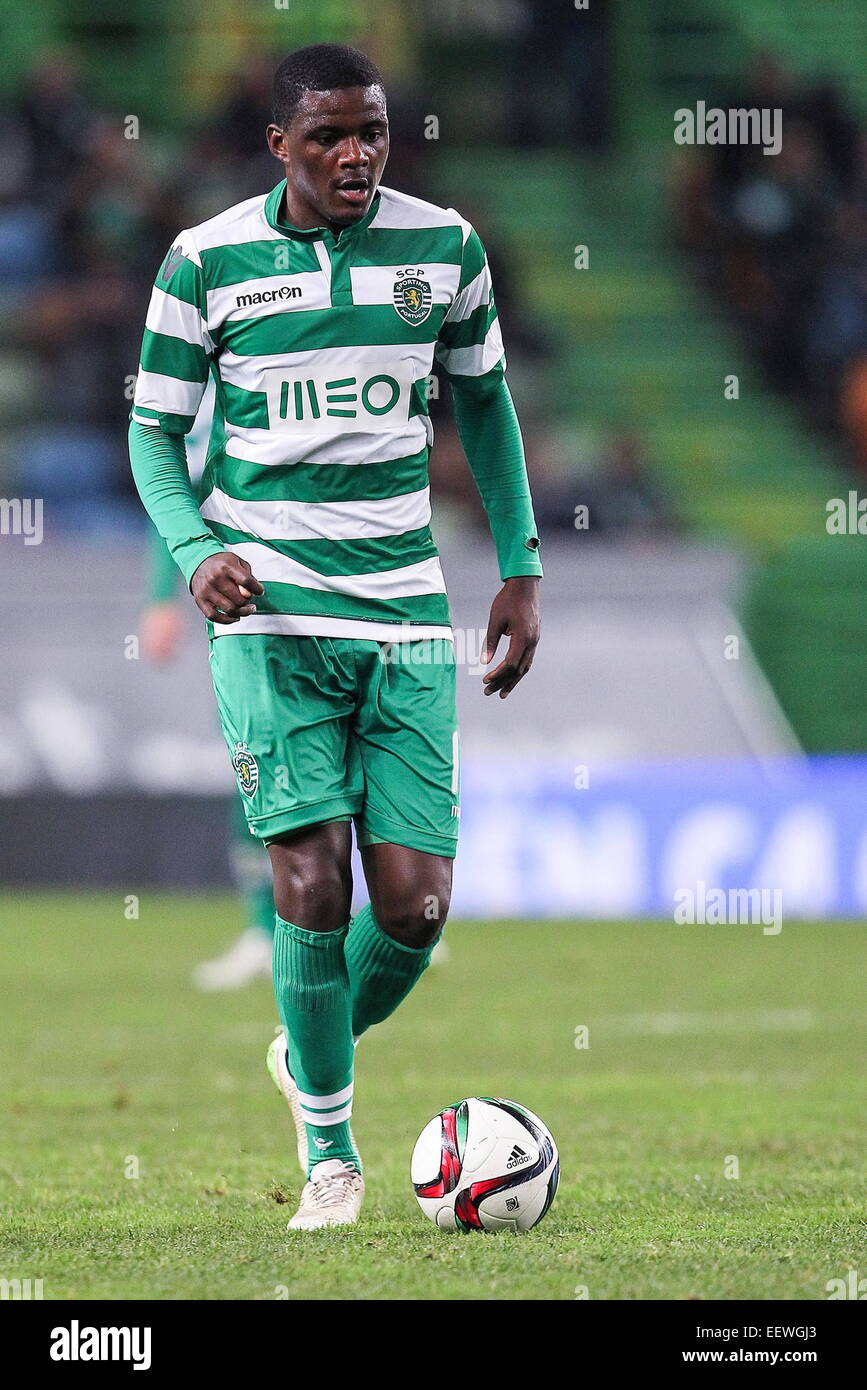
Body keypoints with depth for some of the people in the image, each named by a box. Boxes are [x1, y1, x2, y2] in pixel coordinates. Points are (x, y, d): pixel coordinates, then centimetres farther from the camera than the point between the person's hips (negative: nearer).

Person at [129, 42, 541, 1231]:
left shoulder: (441, 245, 4)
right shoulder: (207, 261, -2)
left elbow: (485, 402, 18)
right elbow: (153, 429, 5)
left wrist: (520, 570, 13)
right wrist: (196, 551, -13)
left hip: (406, 614, 2)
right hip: (270, 610, -2)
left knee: (415, 902, -4)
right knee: (313, 876, -12)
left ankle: (310, 1054, 27)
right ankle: (328, 1151, 4)